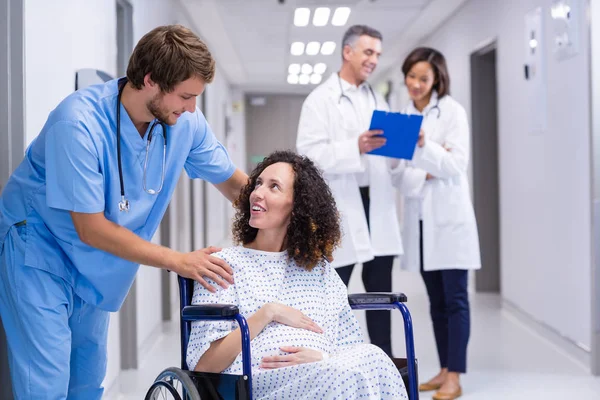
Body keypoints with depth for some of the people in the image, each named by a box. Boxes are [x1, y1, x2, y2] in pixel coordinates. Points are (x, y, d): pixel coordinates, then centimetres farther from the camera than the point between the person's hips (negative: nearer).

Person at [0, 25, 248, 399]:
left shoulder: (185, 121, -14)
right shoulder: (79, 124, -31)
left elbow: (235, 183, 2)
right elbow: (91, 230, -27)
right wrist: (180, 262, -25)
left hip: (93, 268, 6)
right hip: (39, 253, -6)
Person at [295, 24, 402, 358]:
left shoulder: (379, 101, 18)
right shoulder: (321, 99, -1)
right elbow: (309, 154, -13)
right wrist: (356, 148, -23)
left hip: (378, 205, 6)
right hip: (340, 209, -6)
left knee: (381, 291, 10)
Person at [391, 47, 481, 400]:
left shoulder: (452, 110, -3)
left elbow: (457, 164, -12)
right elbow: (398, 173, 5)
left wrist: (424, 146, -27)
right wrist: (424, 175, -14)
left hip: (449, 215, -5)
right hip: (419, 217, 5)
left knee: (455, 298, -3)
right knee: (436, 300, 10)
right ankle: (445, 370, 17)